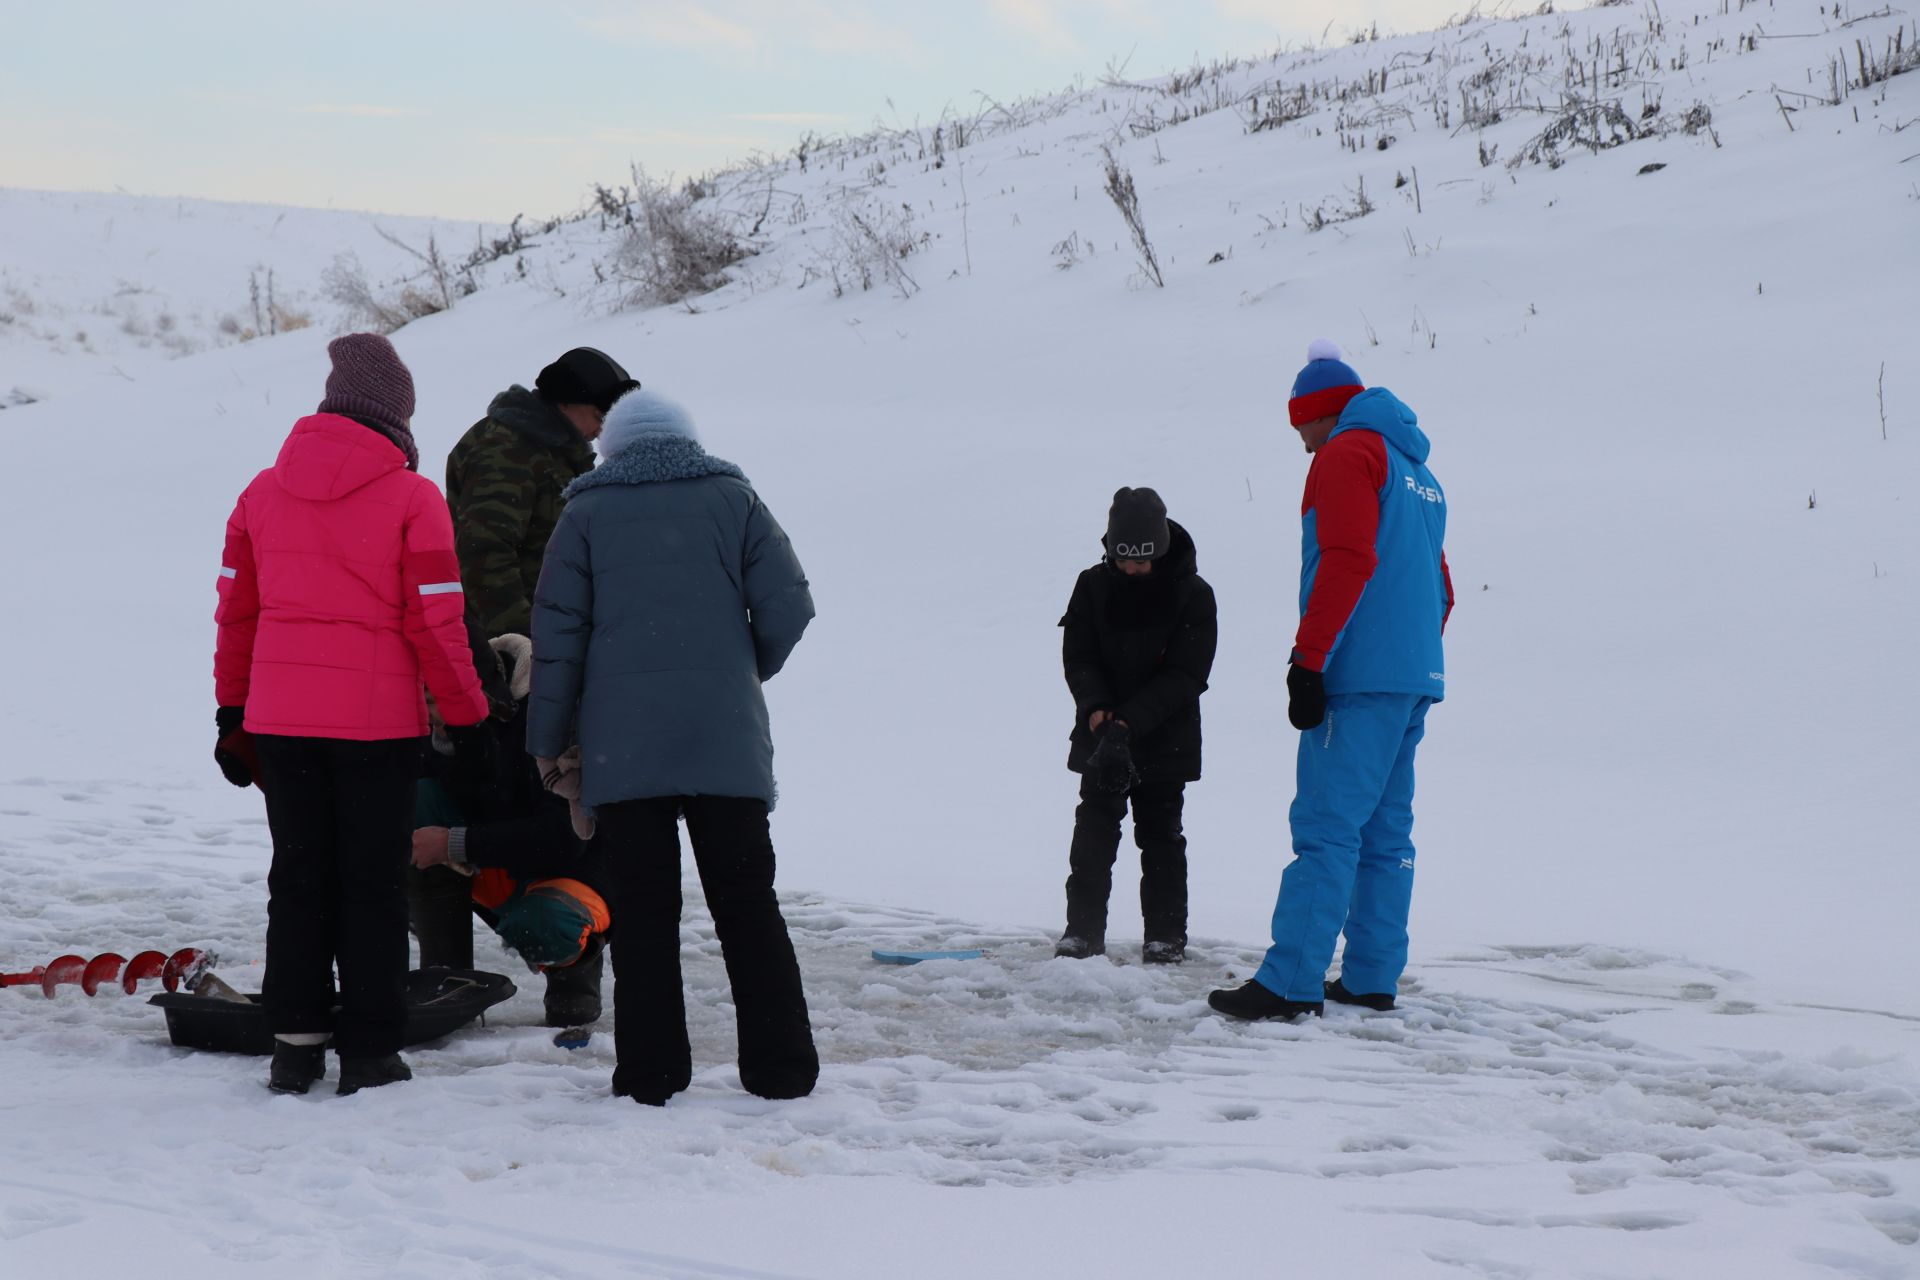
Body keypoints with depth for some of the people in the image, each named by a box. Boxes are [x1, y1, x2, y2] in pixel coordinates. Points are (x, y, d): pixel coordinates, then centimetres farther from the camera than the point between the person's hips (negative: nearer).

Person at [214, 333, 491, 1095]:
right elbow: (436, 624, -9)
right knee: (373, 886, 5)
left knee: (298, 880, 13)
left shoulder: (263, 491, 6)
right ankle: (368, 1053, 7)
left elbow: (235, 610, 10)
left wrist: (232, 712, 18)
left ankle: (295, 1045, 14)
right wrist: (468, 720, -1)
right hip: (378, 721, -4)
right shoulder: (411, 498, -9)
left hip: (279, 720, 4)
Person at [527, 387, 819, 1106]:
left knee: (641, 909, 3)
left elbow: (557, 632, 3)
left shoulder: (587, 511, 8)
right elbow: (787, 606, 2)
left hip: (621, 743, 0)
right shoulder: (730, 497, 9)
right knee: (747, 901, 7)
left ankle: (649, 1073, 3)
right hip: (727, 739, 1)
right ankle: (781, 1068, 7)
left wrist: (548, 739, 9)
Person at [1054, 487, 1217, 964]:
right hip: (1101, 738, 2)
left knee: (1160, 836, 5)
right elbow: (1077, 656, -1)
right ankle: (1083, 932, 4)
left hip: (1165, 741, -2)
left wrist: (1130, 721, -22)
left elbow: (1186, 675, -13)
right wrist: (1097, 708, -20)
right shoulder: (1093, 586, -2)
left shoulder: (1192, 594, -10)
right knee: (1093, 833, 0)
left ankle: (1166, 935, 13)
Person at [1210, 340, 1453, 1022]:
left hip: (1362, 677, -9)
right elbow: (1439, 587, 25)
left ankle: (1291, 983, -16)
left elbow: (1347, 562, -18)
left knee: (1327, 826, -13)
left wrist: (1308, 658, -19)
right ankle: (1371, 979, 10)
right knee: (1385, 832, 9)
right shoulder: (1417, 471, 24)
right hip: (1416, 678, 9)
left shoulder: (1348, 453, -4)